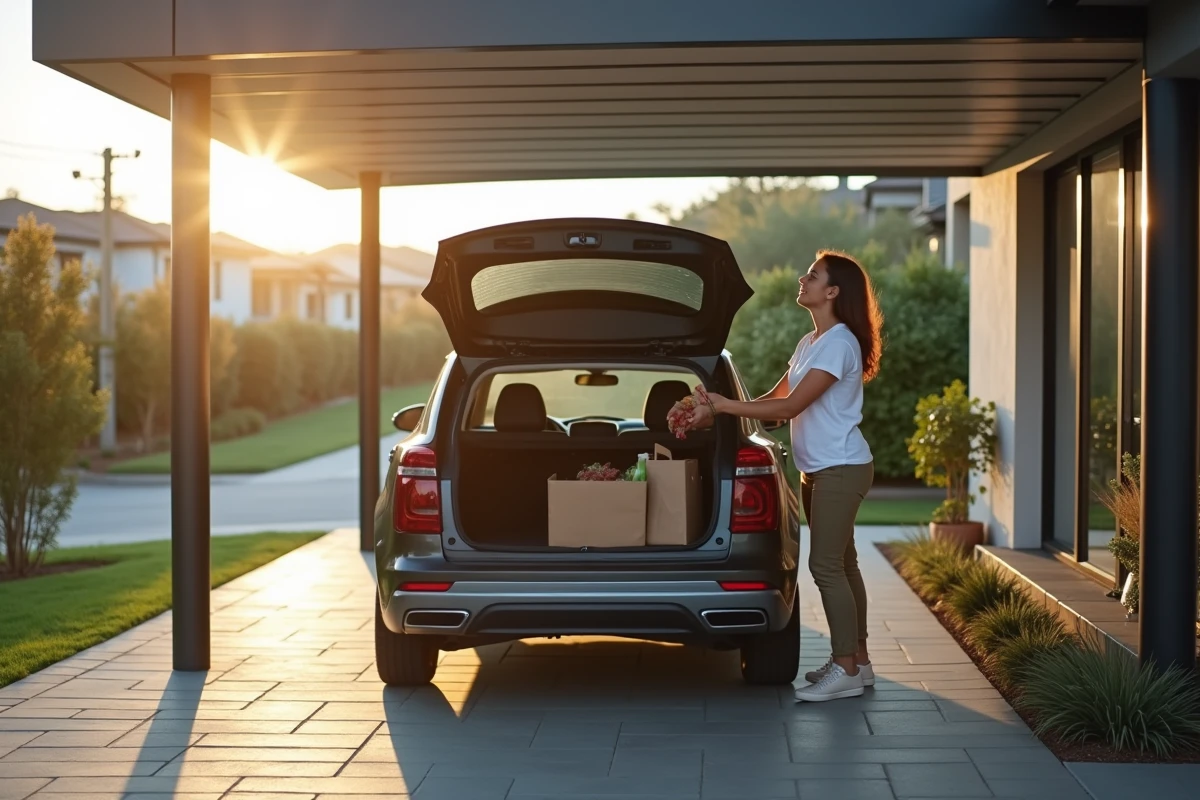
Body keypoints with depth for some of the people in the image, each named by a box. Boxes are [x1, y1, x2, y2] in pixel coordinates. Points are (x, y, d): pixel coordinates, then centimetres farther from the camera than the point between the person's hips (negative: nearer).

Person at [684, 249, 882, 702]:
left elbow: (789, 407, -21)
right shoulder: (810, 343, 14)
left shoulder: (839, 343, -17)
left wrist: (723, 406, -17)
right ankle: (856, 661, 18)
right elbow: (775, 397, 15)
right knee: (840, 564, 12)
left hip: (841, 469, -10)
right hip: (819, 470, 10)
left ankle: (846, 669, -5)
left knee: (826, 565, -10)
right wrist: (717, 411, 3)